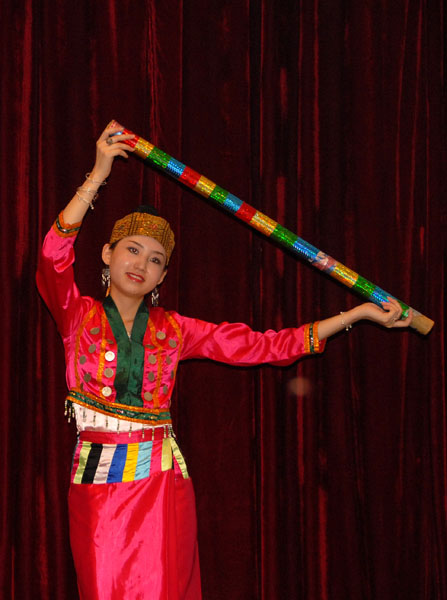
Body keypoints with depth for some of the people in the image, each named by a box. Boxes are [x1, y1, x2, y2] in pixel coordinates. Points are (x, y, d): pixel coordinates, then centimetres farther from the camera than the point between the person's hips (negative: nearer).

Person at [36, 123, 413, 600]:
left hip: (161, 486, 1)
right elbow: (54, 257, -15)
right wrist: (98, 176, -18)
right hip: (95, 488, -1)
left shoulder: (171, 331, 10)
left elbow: (264, 345, 8)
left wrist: (360, 312, 6)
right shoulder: (79, 316, 5)